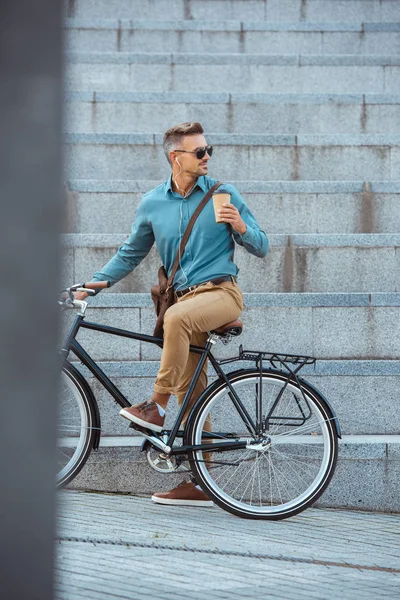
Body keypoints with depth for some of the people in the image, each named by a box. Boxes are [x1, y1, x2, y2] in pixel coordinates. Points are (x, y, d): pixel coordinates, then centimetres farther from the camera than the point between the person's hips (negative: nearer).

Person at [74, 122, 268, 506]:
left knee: (178, 317, -36)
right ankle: (200, 483, 7)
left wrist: (241, 227, -17)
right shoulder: (152, 204, 8)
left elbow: (260, 248, 3)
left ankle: (157, 406, -27)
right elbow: (131, 253, 20)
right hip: (185, 299, 4)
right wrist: (97, 281, 8)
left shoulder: (223, 195, 1)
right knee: (192, 394, 2)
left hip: (221, 293, -4)